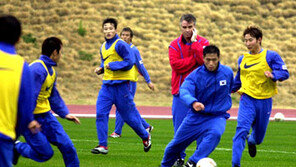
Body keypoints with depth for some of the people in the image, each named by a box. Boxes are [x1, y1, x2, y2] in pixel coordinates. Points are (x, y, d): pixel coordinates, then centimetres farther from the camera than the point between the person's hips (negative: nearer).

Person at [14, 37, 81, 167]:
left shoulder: (51, 71, 11)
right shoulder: (37, 69, -21)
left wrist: (65, 113, 14)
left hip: (45, 114, 9)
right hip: (31, 117, -9)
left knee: (67, 146, 0)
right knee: (45, 153, -7)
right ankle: (15, 148, 15)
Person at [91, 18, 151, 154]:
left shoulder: (120, 45, -12)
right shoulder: (103, 47, 13)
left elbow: (129, 62, -17)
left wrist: (112, 65, -16)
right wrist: (101, 69, 6)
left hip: (121, 85, -7)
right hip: (107, 85, 7)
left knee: (129, 115, 3)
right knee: (101, 113, -7)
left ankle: (145, 136, 27)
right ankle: (103, 145, -4)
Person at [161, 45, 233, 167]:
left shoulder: (227, 72, -5)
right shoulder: (195, 75, -15)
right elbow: (184, 91, -34)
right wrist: (193, 102, -54)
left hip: (217, 116, 0)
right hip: (196, 116, 0)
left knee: (215, 133, -35)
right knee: (176, 144, 9)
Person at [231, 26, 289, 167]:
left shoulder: (271, 56, -3)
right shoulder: (242, 59, 9)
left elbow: (285, 73, -9)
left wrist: (273, 75, -28)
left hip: (264, 100, -1)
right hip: (247, 99, 1)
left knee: (258, 136, 13)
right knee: (242, 129, -21)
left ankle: (251, 140, 52)